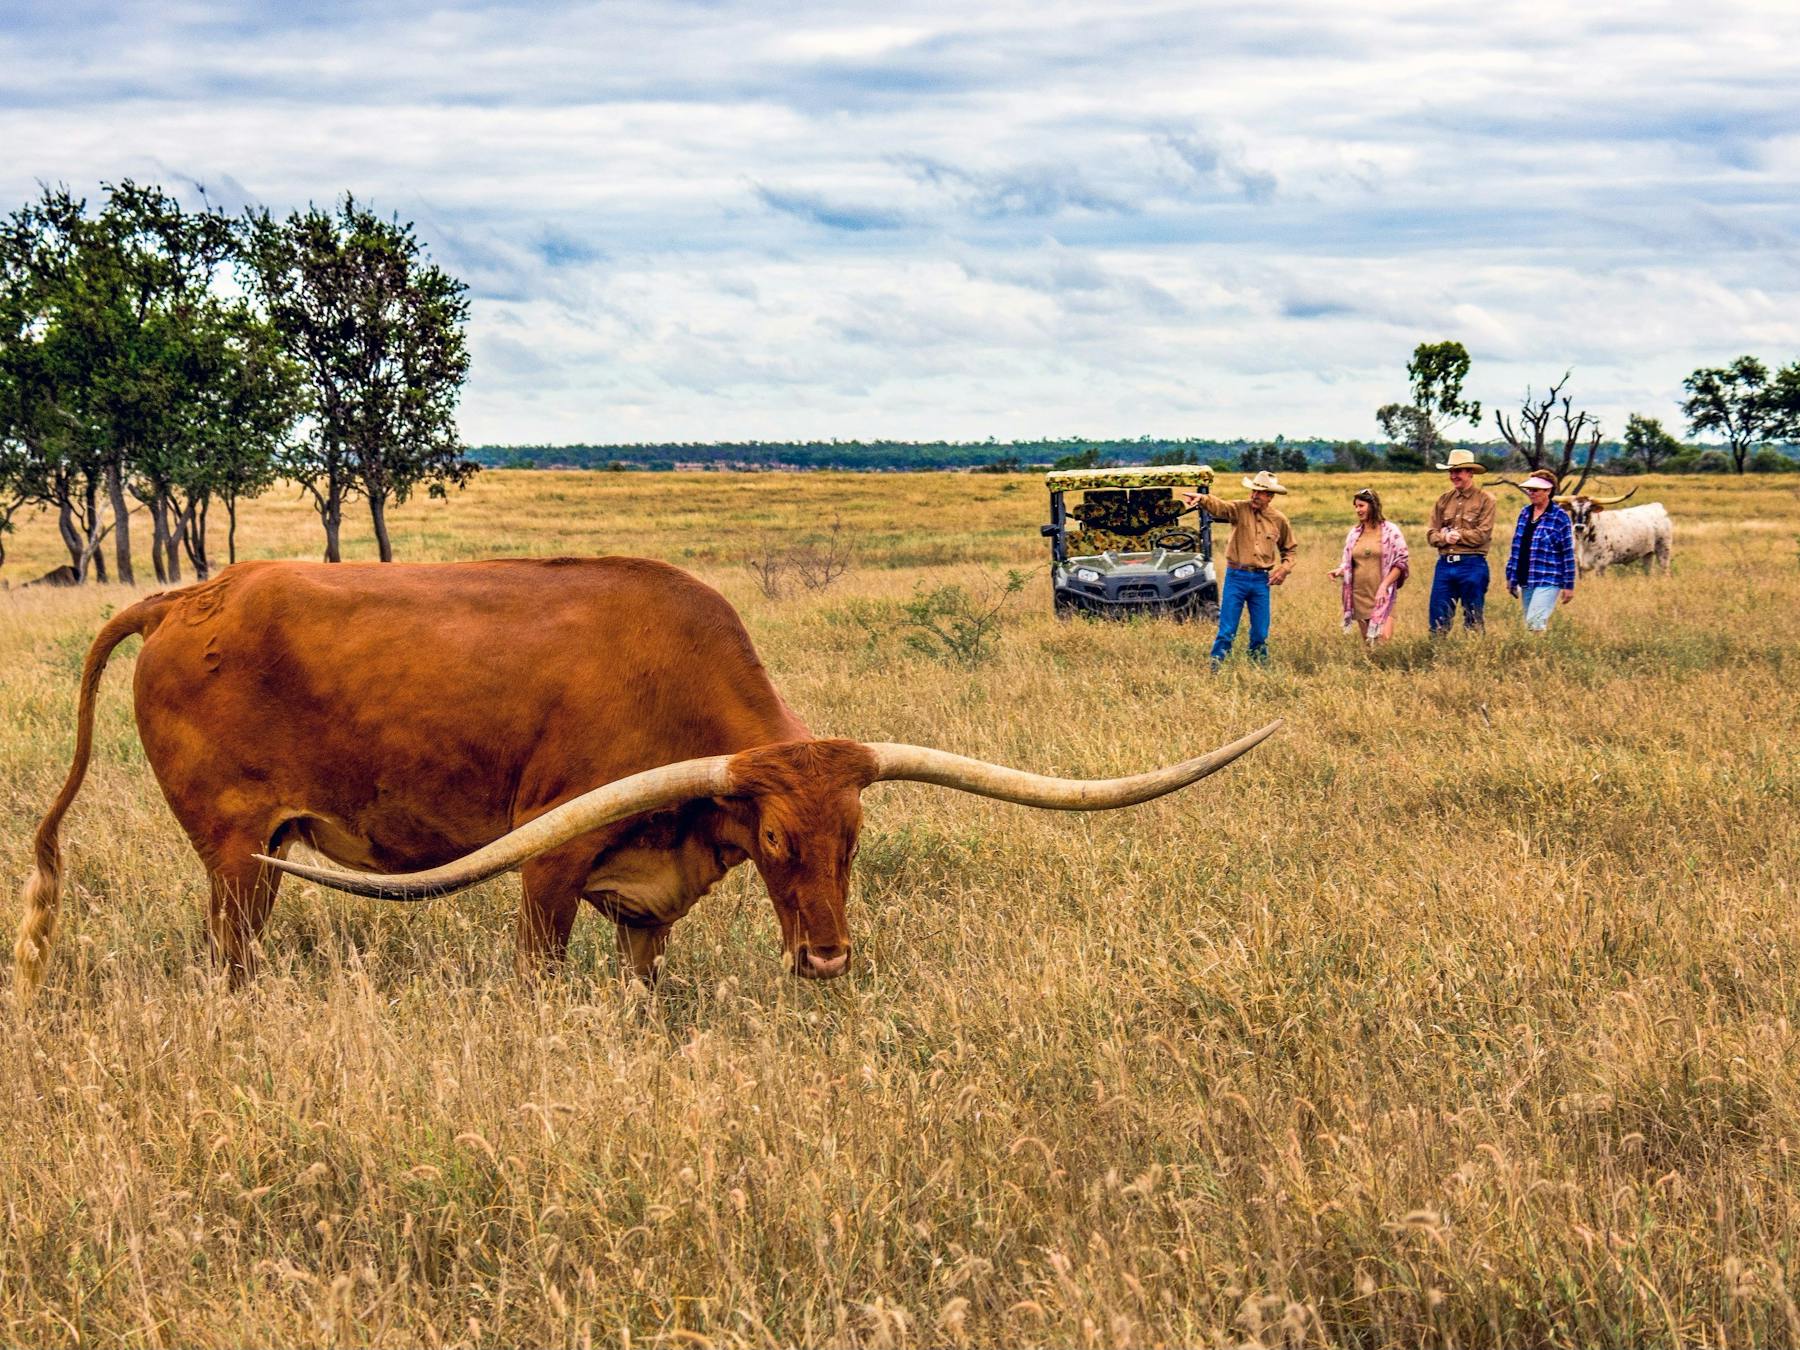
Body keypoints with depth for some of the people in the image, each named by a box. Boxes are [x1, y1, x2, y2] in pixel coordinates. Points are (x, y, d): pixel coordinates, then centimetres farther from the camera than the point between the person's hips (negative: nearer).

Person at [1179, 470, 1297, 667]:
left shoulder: (1279, 520, 6)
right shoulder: (1239, 509, -3)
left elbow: (1289, 549, 21)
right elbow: (1218, 506, -24)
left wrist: (1284, 569, 2)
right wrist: (1202, 499, -46)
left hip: (1261, 580, 2)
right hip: (1236, 577, -2)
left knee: (1260, 634, 8)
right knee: (1226, 632, -3)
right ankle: (1214, 669, 2)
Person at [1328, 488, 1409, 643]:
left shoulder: (1390, 531, -3)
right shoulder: (1354, 532, 11)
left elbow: (1401, 562, -4)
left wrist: (1384, 585, -14)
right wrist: (1340, 570, -5)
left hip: (1382, 596, -5)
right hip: (1359, 596, 5)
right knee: (1367, 643, 7)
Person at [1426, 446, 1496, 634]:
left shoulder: (1485, 499, -3)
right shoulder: (1444, 500, 12)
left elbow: (1483, 534, -11)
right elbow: (1431, 535, 7)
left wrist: (1457, 534, -7)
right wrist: (1445, 537, -13)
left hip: (1472, 564, -5)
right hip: (1444, 564, 5)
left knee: (1473, 620, 3)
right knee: (1438, 619, 3)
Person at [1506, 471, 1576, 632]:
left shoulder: (1559, 517, -8)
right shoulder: (1525, 513, 10)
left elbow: (1568, 553, -7)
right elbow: (1516, 547, 17)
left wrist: (1569, 585, -8)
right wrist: (1510, 576, 16)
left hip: (1548, 581, -7)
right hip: (1526, 581, 7)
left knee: (1535, 622, -19)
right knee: (1529, 624, 9)